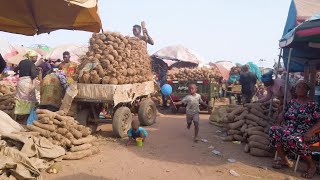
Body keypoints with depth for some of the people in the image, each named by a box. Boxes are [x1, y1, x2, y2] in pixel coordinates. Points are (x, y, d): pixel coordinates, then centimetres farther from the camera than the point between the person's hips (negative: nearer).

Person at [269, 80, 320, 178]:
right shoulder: (292, 102, 14)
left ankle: (311, 165, -10)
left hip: (305, 134, -5)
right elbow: (283, 114, 23)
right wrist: (282, 117, 0)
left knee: (294, 139, -38)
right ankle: (284, 160, -7)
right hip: (289, 131, 5)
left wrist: (310, 132, -23)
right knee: (273, 130, -23)